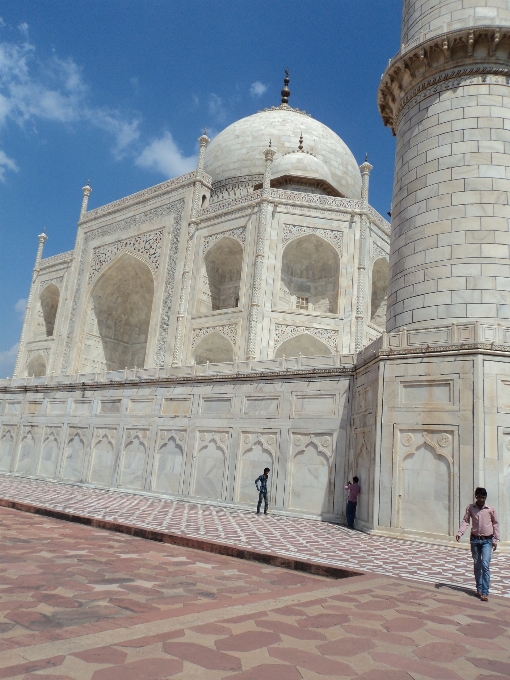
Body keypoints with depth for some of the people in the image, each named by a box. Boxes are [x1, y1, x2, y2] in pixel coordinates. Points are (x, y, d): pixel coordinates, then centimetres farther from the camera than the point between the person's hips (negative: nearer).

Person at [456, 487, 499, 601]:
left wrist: (495, 540, 5)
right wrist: (459, 533, -14)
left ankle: (485, 592, -9)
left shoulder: (490, 509, -2)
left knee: (485, 565, -11)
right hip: (475, 539, 2)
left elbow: (495, 524, 7)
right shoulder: (470, 508, -1)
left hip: (487, 541, -2)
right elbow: (465, 521, 0)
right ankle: (479, 589, 24)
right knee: (477, 565, 11)